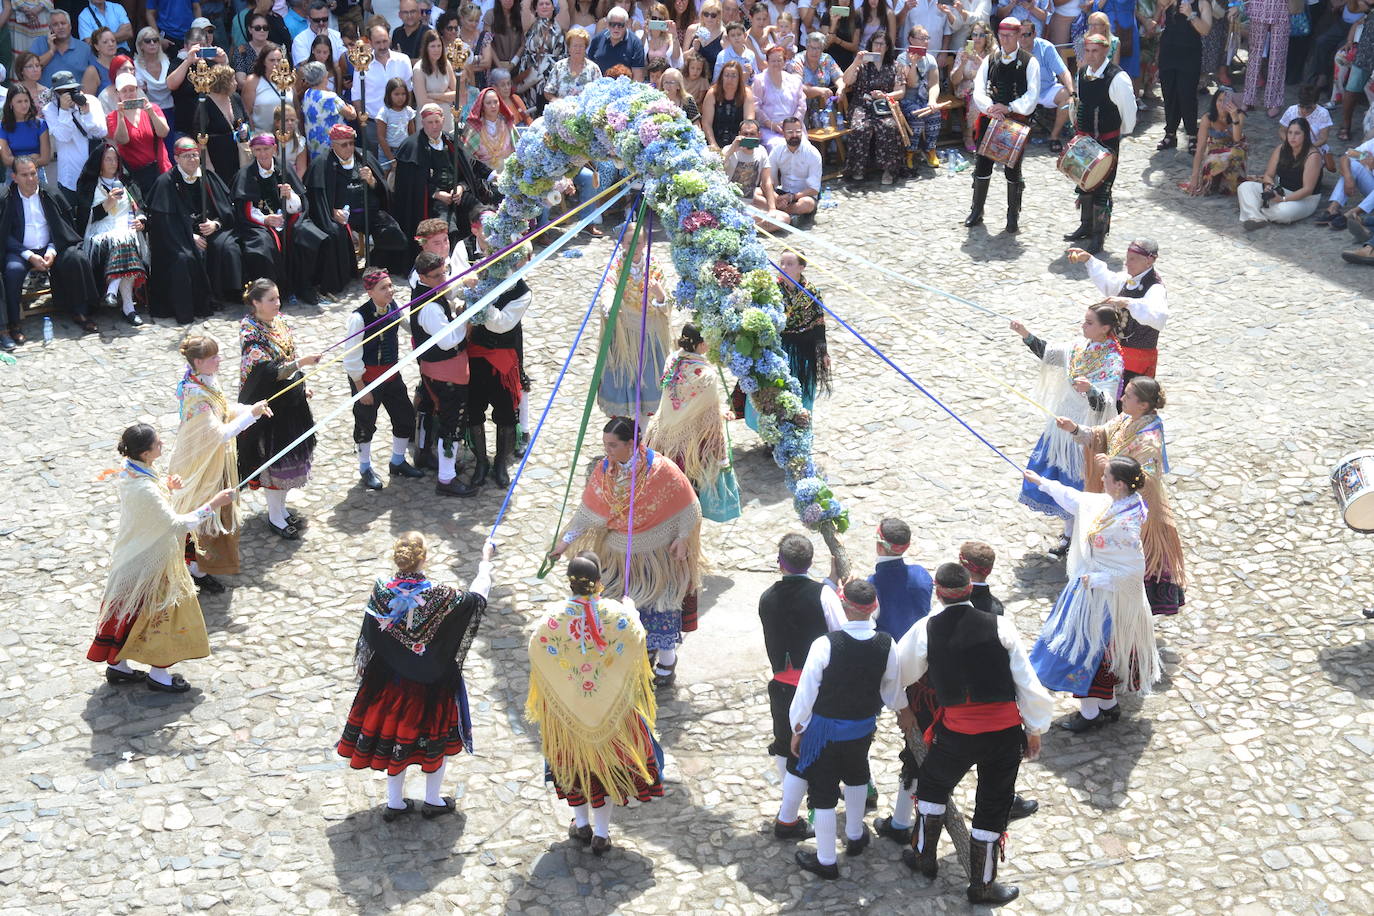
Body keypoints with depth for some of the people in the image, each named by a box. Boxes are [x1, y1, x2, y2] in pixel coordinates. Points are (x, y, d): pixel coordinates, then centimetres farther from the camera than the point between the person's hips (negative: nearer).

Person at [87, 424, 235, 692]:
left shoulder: (129, 470, -7)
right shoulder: (145, 490, -36)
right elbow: (177, 524, -30)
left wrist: (165, 487, -4)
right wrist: (213, 504, -26)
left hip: (132, 556, 9)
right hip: (151, 562, -9)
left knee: (127, 610, 22)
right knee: (162, 612, 10)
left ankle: (116, 665, 38)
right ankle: (158, 675, 26)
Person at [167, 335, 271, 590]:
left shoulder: (207, 381, -5)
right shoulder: (197, 396, -33)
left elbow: (223, 411, 10)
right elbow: (221, 433, -34)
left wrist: (250, 408, -4)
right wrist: (251, 414, -30)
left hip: (215, 461, 9)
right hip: (203, 464, -9)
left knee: (214, 511, 25)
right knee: (206, 514, 7)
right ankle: (198, 570, 25)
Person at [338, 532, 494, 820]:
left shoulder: (381, 589, -17)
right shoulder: (438, 596, -27)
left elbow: (369, 632, -5)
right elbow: (475, 599, -12)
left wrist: (363, 664, 14)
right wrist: (486, 559, 3)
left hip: (390, 678, 3)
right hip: (433, 680, -3)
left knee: (393, 734, 19)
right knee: (435, 734, 18)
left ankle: (394, 803, 32)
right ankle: (433, 801, 32)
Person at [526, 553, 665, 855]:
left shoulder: (552, 620, -24)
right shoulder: (619, 615, -22)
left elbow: (536, 649, -8)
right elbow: (636, 639, -2)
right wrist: (631, 609, 17)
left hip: (567, 710, 0)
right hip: (611, 707, 0)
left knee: (573, 761, 23)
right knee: (607, 762, 19)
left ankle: (582, 824, 37)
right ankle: (601, 833, 27)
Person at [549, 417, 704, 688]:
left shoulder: (660, 469, -23)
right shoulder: (604, 470, -9)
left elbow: (689, 506, -13)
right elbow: (589, 510, -1)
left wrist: (683, 539, -14)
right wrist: (567, 539, -4)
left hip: (658, 551, -4)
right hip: (623, 552, 4)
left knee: (661, 603, 5)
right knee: (632, 603, 11)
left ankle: (667, 663, 22)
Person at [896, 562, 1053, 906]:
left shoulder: (925, 629, -6)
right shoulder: (1000, 626, -8)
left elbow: (900, 672, 7)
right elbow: (1027, 681, -5)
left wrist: (901, 708, 28)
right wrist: (1035, 729, 7)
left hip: (956, 732, 0)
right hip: (1005, 731, 0)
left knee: (932, 784, 28)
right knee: (992, 805, 15)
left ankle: (925, 857, 41)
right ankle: (982, 885, 27)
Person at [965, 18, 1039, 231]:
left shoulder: (1029, 63, -2)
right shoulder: (989, 60, 7)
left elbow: (1032, 96, -10)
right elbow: (978, 91, -1)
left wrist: (1008, 108, -21)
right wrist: (990, 108, -20)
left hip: (1017, 122, -3)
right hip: (990, 119, 3)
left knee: (1013, 170, 4)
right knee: (982, 166, 6)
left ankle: (1013, 215, 16)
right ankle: (977, 212, 19)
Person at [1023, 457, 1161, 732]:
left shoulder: (1125, 523, -31)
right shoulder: (1109, 503, -5)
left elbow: (1134, 569, -27)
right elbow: (1076, 499, 13)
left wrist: (1095, 579, -21)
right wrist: (1041, 482, 20)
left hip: (1105, 596, -9)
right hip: (1093, 588, 9)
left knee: (1086, 651, 4)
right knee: (1100, 651, 21)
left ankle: (1089, 714, 19)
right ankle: (1109, 706, 37)